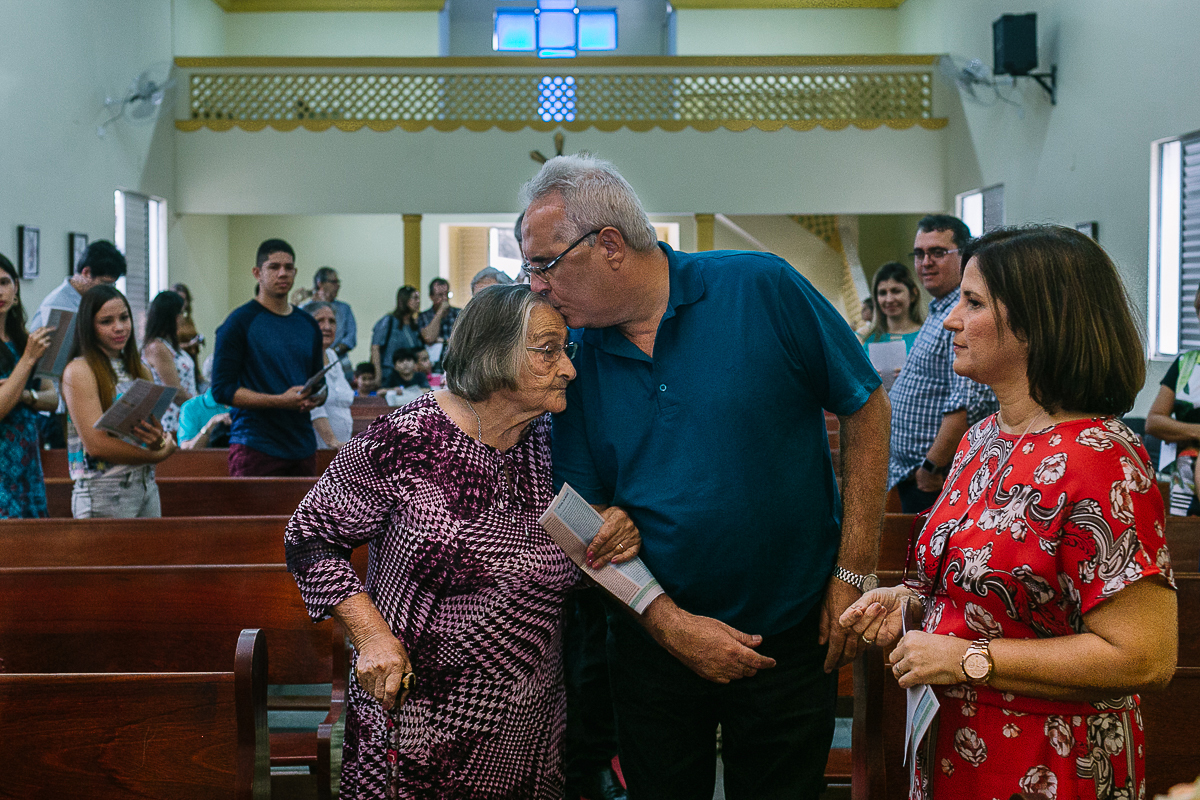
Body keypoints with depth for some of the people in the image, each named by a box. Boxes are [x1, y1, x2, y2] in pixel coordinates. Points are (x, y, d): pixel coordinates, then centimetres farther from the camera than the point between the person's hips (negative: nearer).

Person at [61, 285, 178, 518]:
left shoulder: (140, 370, 15)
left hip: (148, 487, 6)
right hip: (103, 492, -6)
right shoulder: (79, 371, -6)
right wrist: (156, 455, -7)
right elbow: (96, 444, -15)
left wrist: (159, 441, -10)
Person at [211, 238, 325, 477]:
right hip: (255, 447, -5)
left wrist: (316, 398, -3)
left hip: (303, 446, 5)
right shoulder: (239, 322, -2)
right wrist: (280, 401, -17)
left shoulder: (308, 325, 15)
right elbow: (222, 390, -8)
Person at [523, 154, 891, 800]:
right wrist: (667, 621, -16)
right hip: (658, 636, 2)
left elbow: (866, 409, -6)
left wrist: (852, 575, -9)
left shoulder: (761, 289, -12)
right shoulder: (578, 368, -3)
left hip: (790, 639, -2)